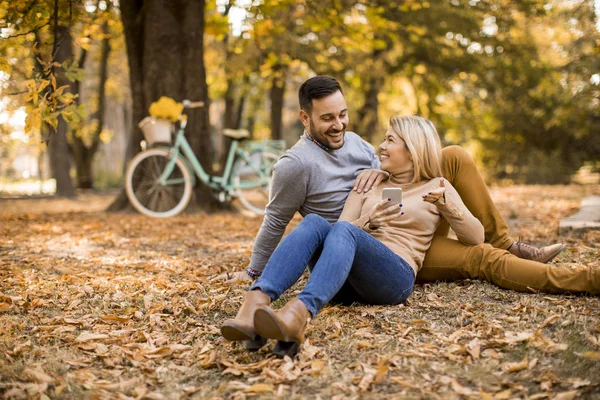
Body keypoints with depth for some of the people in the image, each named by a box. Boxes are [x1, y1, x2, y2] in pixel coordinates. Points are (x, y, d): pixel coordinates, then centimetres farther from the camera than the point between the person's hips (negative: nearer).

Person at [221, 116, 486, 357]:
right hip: (346, 280, 4)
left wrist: (446, 204, -5)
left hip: (395, 277, -3)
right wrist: (368, 222, -5)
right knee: (315, 222, -27)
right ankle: (255, 305, -50)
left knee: (344, 231, -33)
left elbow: (476, 238, 10)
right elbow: (340, 231, 15)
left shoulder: (436, 187, 18)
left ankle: (298, 314, -61)